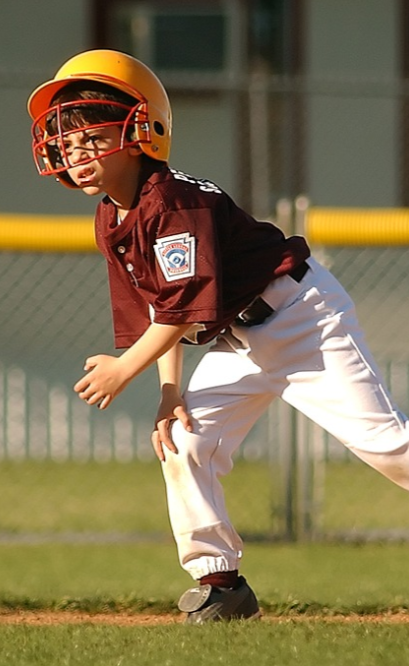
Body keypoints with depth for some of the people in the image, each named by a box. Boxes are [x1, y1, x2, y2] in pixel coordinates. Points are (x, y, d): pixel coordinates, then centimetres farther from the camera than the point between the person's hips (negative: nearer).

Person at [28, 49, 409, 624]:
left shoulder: (173, 200, -24)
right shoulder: (110, 225, 4)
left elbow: (187, 305, -27)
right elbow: (154, 311, 7)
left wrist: (126, 368, -20)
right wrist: (170, 391, -6)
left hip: (301, 314, -9)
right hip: (239, 340, 9)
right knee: (183, 441, -5)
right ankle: (221, 583, 0)